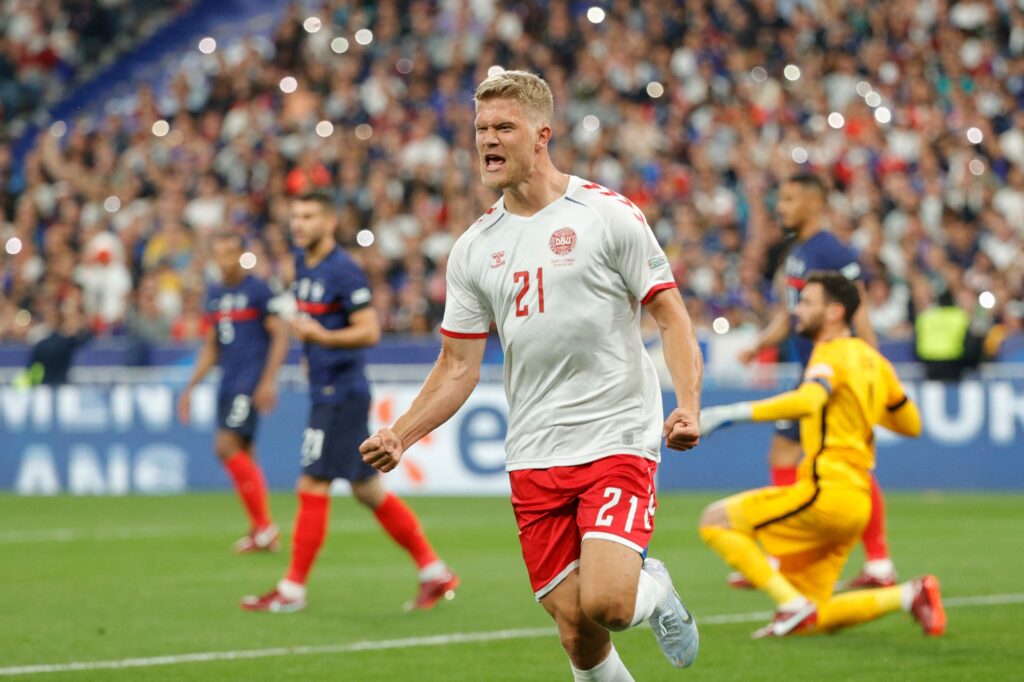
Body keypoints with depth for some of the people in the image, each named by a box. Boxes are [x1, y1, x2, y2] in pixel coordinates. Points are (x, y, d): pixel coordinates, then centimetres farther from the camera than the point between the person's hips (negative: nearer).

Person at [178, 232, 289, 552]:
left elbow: (280, 336, -8)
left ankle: (263, 525, -12)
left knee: (227, 446, -17)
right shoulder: (214, 294, 16)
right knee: (243, 455, 5)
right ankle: (262, 533, 9)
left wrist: (268, 381, -16)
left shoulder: (257, 290, -5)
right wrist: (190, 388, 18)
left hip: (251, 381, -7)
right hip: (227, 382, 7)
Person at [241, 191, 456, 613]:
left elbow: (370, 332, -21)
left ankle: (292, 590, -1)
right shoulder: (302, 263, 12)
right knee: (368, 490, 11)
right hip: (324, 391, 9)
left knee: (312, 487, -7)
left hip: (341, 395, -9)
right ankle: (434, 571, 17)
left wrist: (322, 337, -33)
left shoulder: (343, 271, -15)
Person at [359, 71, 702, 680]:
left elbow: (671, 315, -3)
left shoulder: (609, 215, -3)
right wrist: (399, 436, -2)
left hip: (618, 440, -4)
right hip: (534, 460, 4)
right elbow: (459, 366, 13)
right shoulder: (474, 248, 10)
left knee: (604, 602, -20)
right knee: (576, 632, -3)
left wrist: (688, 407, -19)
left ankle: (654, 591, 15)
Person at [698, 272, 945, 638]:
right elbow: (911, 424, 27)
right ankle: (909, 594, 0)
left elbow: (807, 401, -30)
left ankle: (794, 606, -14)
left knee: (716, 520, -5)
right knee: (812, 623, 11)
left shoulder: (832, 354, -8)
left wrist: (734, 412, -34)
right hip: (856, 502, 9)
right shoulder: (872, 359, 18)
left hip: (826, 491, -9)